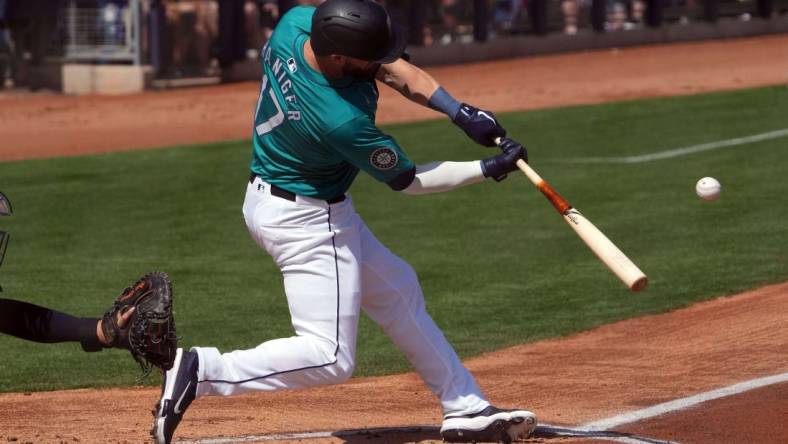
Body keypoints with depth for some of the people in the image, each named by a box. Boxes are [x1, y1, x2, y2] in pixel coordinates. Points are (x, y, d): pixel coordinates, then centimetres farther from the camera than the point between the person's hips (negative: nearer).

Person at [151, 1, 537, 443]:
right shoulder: (342, 120, -34)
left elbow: (395, 68, -5)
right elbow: (407, 179, -17)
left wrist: (460, 111, -14)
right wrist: (488, 170, -10)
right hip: (306, 222, -10)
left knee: (397, 289, 20)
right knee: (330, 357, -9)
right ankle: (202, 372, -11)